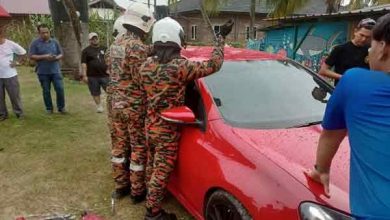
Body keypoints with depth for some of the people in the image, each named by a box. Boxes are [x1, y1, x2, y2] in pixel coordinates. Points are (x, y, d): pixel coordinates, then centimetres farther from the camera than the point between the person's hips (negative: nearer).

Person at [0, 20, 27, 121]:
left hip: (10, 76, -2)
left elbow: (23, 53, 6)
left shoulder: (11, 44, -5)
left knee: (15, 96, 5)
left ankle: (19, 113, 17)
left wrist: (17, 62, -1)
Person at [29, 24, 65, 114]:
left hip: (55, 71, 1)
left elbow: (61, 54, 10)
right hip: (43, 72, -1)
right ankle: (49, 108, 19)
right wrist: (44, 57, -17)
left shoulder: (54, 42, 6)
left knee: (60, 89, -3)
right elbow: (31, 56, -5)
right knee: (46, 91, 7)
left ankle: (61, 107, 11)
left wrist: (56, 58, -12)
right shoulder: (35, 43, -2)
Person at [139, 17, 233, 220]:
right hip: (168, 130, -7)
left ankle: (151, 199, 41)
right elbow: (212, 65, -18)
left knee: (152, 166, 22)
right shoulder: (179, 66, -21)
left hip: (150, 126, 7)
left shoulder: (146, 65, -2)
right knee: (161, 171, 5)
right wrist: (221, 39, -6)